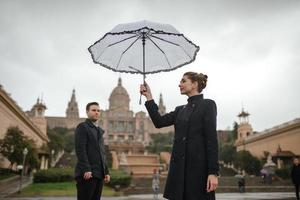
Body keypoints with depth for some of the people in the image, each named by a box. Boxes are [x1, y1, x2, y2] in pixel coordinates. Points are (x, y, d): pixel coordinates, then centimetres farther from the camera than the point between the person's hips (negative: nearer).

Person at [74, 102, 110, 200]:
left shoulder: (99, 130, 22)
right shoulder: (82, 127, -1)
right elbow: (80, 149, -12)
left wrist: (106, 171, 14)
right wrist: (86, 169, -21)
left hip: (99, 174, 7)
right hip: (87, 173, -7)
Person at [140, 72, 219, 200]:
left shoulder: (207, 105, -2)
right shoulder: (180, 110, 18)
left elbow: (212, 139, -10)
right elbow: (159, 122, 6)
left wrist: (213, 172, -17)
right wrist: (148, 97, 5)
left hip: (199, 166, -6)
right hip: (179, 167, 6)